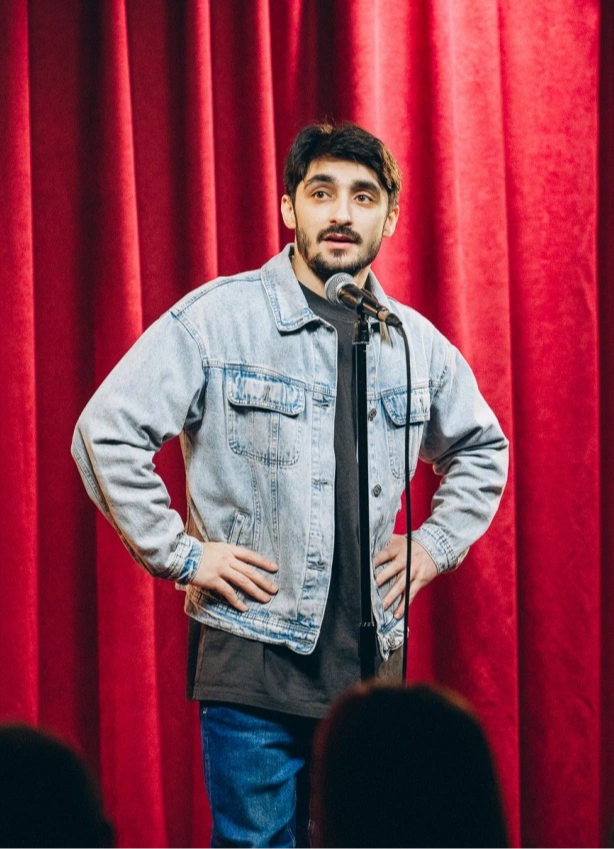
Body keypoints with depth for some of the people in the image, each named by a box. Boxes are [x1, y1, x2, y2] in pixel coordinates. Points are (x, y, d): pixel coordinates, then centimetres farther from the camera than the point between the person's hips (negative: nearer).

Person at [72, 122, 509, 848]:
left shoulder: (417, 343, 9)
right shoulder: (216, 318, -6)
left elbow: (481, 449, 26)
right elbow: (105, 433, -8)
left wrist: (436, 544, 12)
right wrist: (179, 554, -9)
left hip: (371, 657, 5)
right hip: (252, 657, -4)